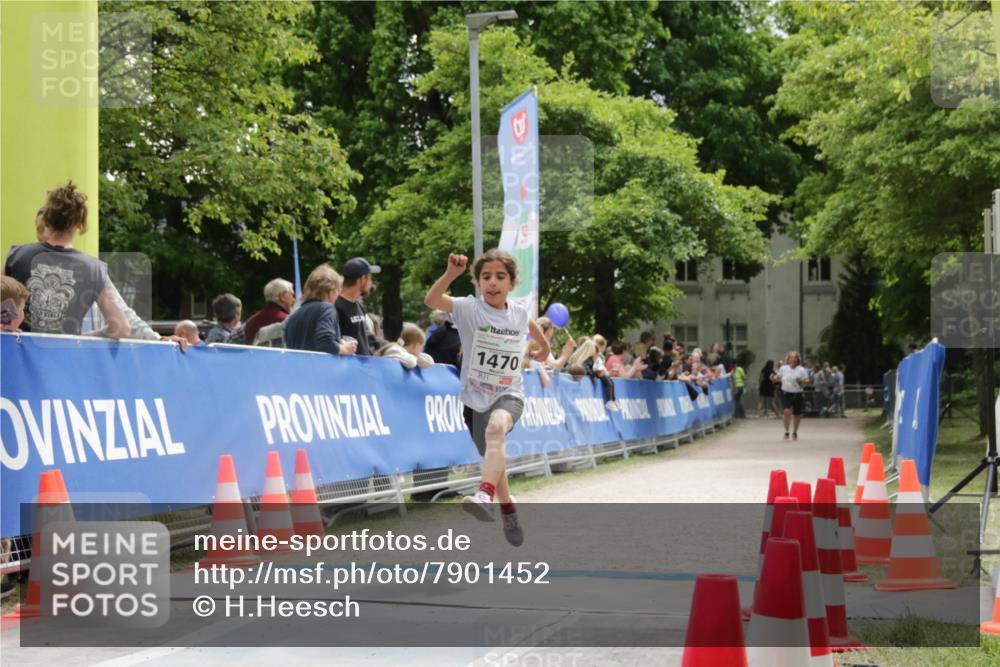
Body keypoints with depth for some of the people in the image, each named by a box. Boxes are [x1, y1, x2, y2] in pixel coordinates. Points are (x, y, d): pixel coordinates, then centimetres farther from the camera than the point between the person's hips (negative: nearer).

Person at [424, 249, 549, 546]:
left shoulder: (519, 313, -2)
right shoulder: (469, 309, -11)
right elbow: (431, 300, -28)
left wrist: (544, 346, 37)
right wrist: (451, 273, -43)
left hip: (509, 394, -1)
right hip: (476, 397, 1)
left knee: (496, 427, -36)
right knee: (493, 460, 15)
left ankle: (485, 494, -50)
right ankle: (508, 512, 40)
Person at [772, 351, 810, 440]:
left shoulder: (801, 370, -2)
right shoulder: (783, 368, 4)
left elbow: (807, 381, -1)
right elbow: (778, 378, 16)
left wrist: (802, 381, -23)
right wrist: (773, 378, -6)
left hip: (797, 395, 0)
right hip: (786, 393, 0)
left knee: (797, 414, 7)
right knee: (787, 411, -20)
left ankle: (795, 433, 30)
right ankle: (786, 432, -7)